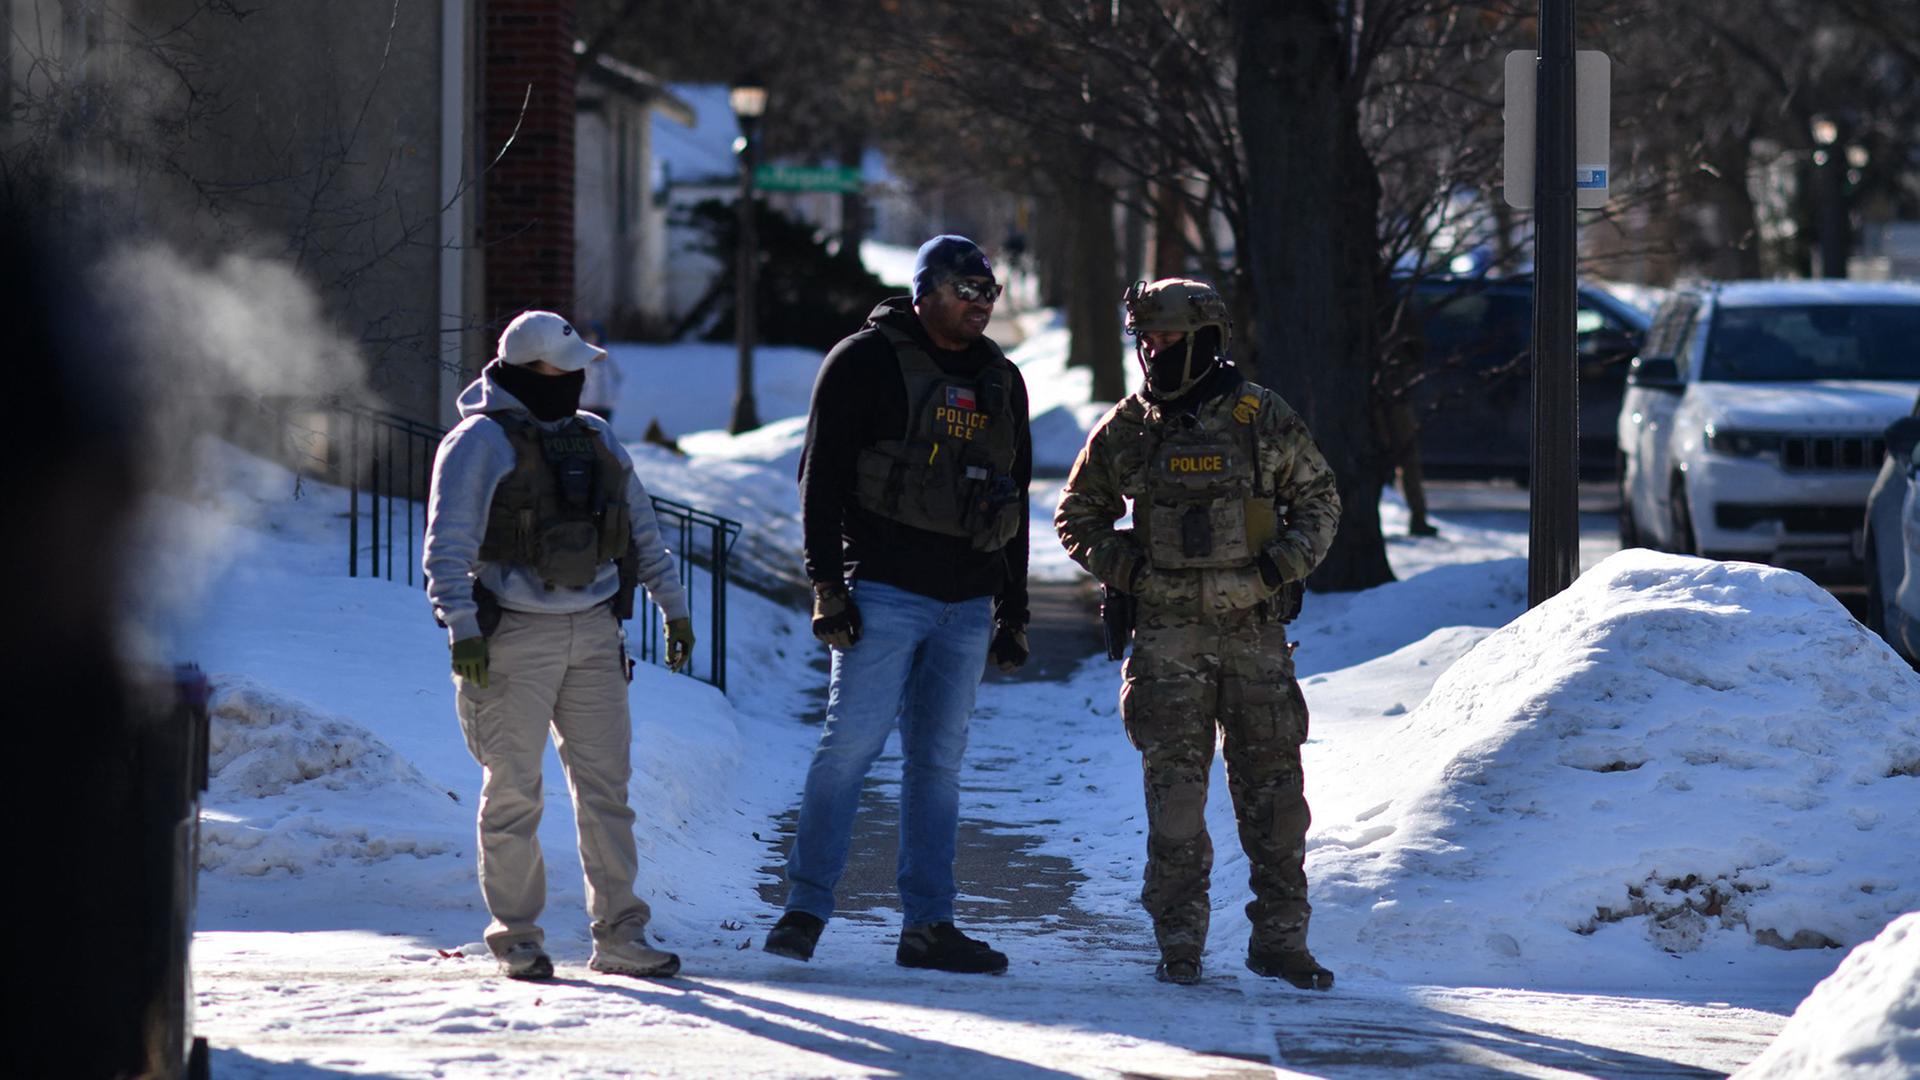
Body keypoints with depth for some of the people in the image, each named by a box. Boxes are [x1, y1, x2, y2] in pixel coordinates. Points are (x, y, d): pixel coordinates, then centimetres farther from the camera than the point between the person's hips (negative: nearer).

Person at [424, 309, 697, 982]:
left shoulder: (593, 437, 15)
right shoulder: (481, 441, -5)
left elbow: (641, 529, 24)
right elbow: (448, 545, -12)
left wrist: (673, 608, 22)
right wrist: (462, 630, -20)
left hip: (594, 634, 6)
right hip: (514, 638, -5)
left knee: (606, 784, 2)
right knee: (514, 791, -1)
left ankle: (619, 935, 5)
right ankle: (516, 937, 8)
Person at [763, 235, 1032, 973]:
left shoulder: (1001, 380, 17)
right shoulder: (866, 363, -2)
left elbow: (1014, 502, 22)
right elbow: (822, 477, -4)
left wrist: (1012, 611, 19)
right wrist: (827, 584, -12)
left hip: (967, 601, 6)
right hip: (885, 592, -6)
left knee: (940, 758, 6)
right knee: (852, 740, -11)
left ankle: (928, 925, 8)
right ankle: (806, 909, -7)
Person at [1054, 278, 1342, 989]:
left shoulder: (1264, 420, 2)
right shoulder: (1126, 430, 5)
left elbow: (1319, 501, 12)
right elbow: (1077, 517, 15)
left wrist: (1288, 559, -5)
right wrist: (1121, 565, -2)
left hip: (1255, 629, 0)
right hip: (1168, 633, 0)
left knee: (1272, 785, 3)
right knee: (1175, 785, -3)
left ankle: (1280, 937, 12)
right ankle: (1179, 941, 3)